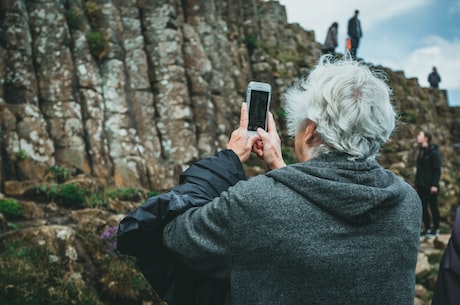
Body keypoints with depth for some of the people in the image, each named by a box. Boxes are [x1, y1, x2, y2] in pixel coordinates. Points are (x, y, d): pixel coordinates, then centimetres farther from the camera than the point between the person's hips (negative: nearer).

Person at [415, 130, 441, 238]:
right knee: (423, 207, 9)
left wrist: (435, 185, -19)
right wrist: (417, 183, 13)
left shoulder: (433, 152, -11)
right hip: (421, 185, 8)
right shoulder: (421, 151, 13)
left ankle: (436, 229, 11)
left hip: (430, 185, -8)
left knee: (433, 207, 2)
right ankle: (427, 228, 18)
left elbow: (437, 170, -14)